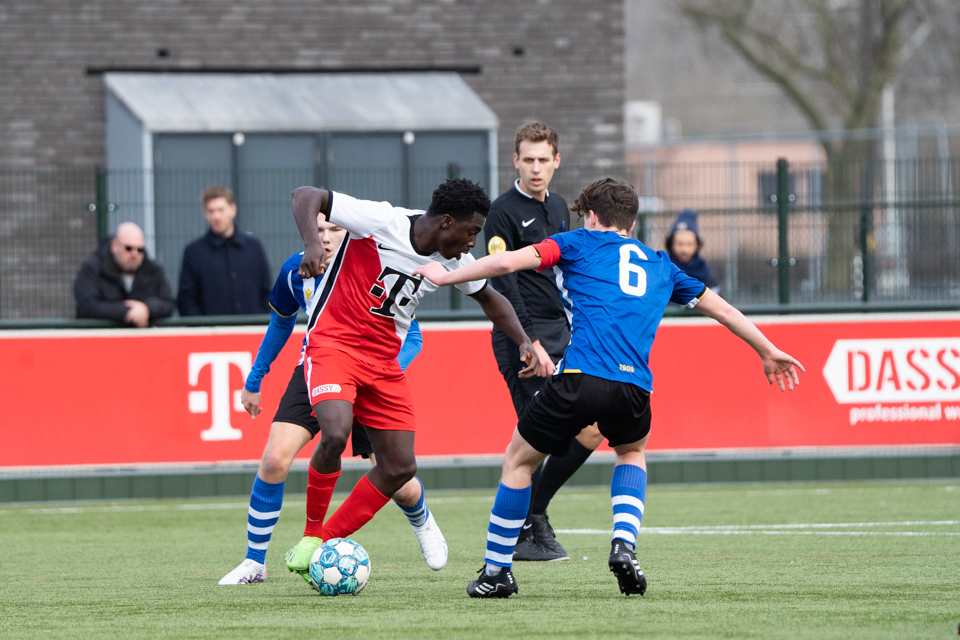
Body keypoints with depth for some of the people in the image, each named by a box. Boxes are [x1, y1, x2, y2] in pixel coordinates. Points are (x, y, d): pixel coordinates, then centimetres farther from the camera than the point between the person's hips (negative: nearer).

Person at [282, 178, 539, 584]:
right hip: (333, 342, -7)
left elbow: (489, 299, 21)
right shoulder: (380, 222, -18)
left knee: (400, 467, -1)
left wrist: (523, 342, 8)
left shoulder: (455, 260, 1)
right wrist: (312, 244, -33)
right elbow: (306, 196, -15)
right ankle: (311, 536, -7)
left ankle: (326, 543, 13)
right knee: (335, 434, -30)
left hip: (384, 362, 7)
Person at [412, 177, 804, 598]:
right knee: (632, 453, 34)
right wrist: (768, 352, 48)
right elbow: (720, 308, 36)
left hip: (579, 378, -4)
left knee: (518, 460, 16)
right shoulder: (660, 266, 28)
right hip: (633, 387, 4)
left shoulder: (579, 244, 16)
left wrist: (446, 277, 15)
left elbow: (507, 262, 4)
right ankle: (623, 545, 10)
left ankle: (496, 571, 18)